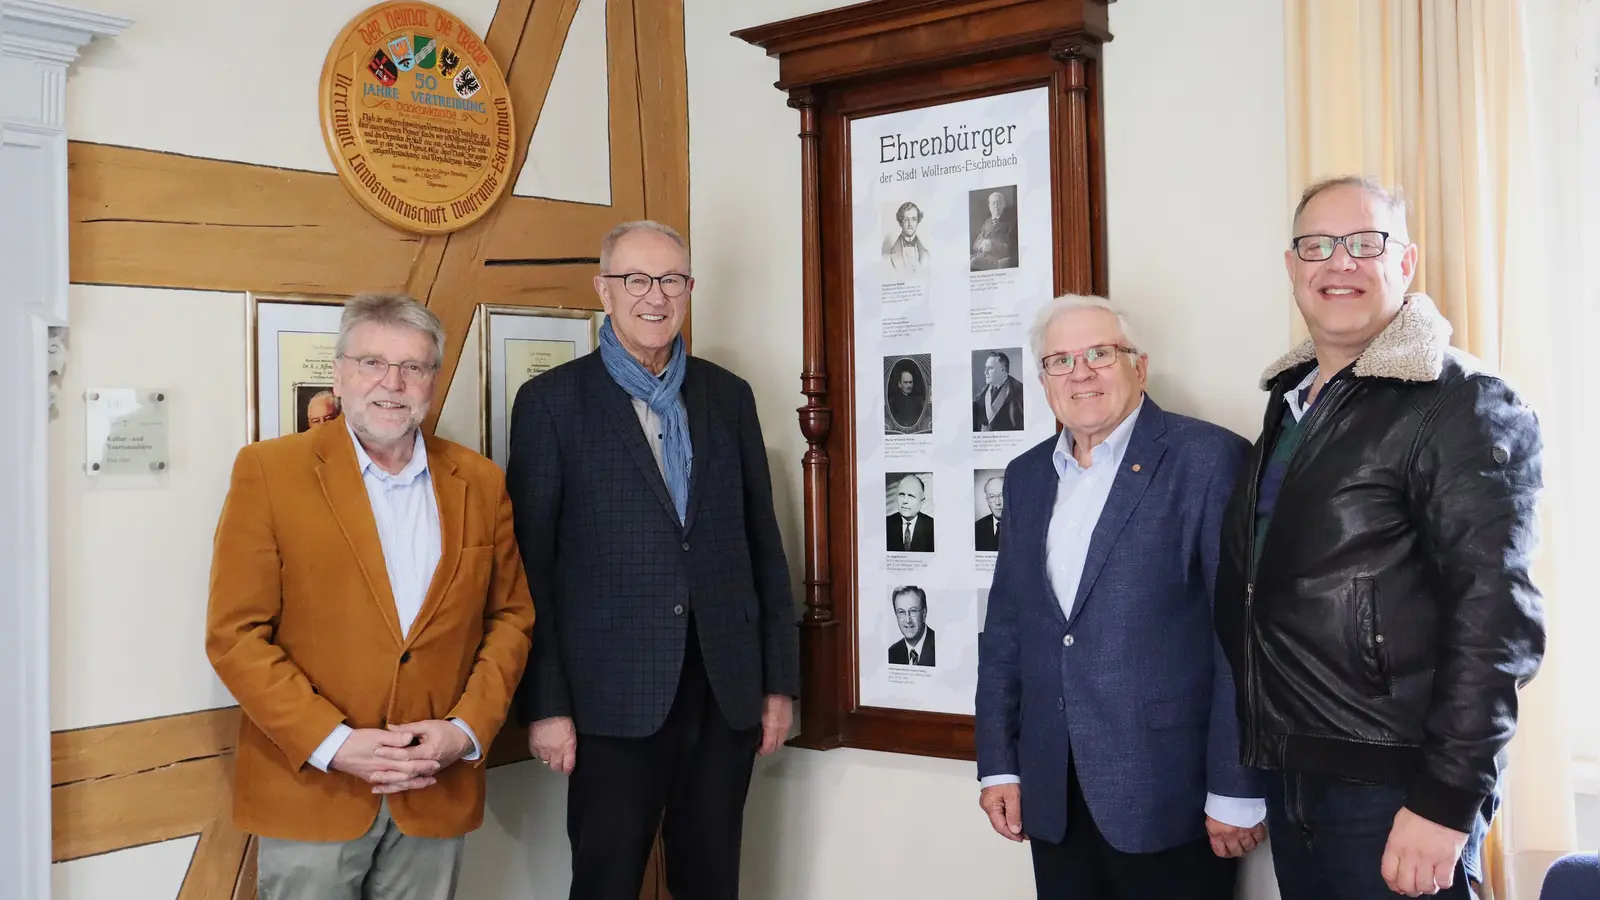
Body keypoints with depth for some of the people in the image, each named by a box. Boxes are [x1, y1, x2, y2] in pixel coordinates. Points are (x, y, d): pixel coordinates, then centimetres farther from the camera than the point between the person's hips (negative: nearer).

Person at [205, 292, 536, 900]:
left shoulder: (480, 483, 6)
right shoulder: (270, 471, -4)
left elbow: (511, 617, 9)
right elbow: (235, 633, -6)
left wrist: (467, 728, -5)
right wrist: (331, 743, -14)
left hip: (436, 795, 3)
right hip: (309, 791, -2)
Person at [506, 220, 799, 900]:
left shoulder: (729, 397, 9)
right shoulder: (552, 401, -2)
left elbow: (763, 544, 10)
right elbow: (531, 563, -4)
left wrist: (780, 680, 8)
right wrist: (543, 704, -7)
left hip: (726, 693, 4)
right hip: (616, 699, -3)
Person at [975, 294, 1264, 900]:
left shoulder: (1208, 458, -8)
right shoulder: (1027, 476, 11)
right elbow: (1005, 626, 13)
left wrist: (1236, 792, -12)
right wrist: (998, 764, 9)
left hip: (1168, 798, -5)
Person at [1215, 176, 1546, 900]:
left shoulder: (1466, 406, -11)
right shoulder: (1291, 399, 12)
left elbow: (1496, 617, -18)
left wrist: (1446, 801, -21)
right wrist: (1262, 746, 12)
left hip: (1393, 788, -7)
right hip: (1290, 778, 7)